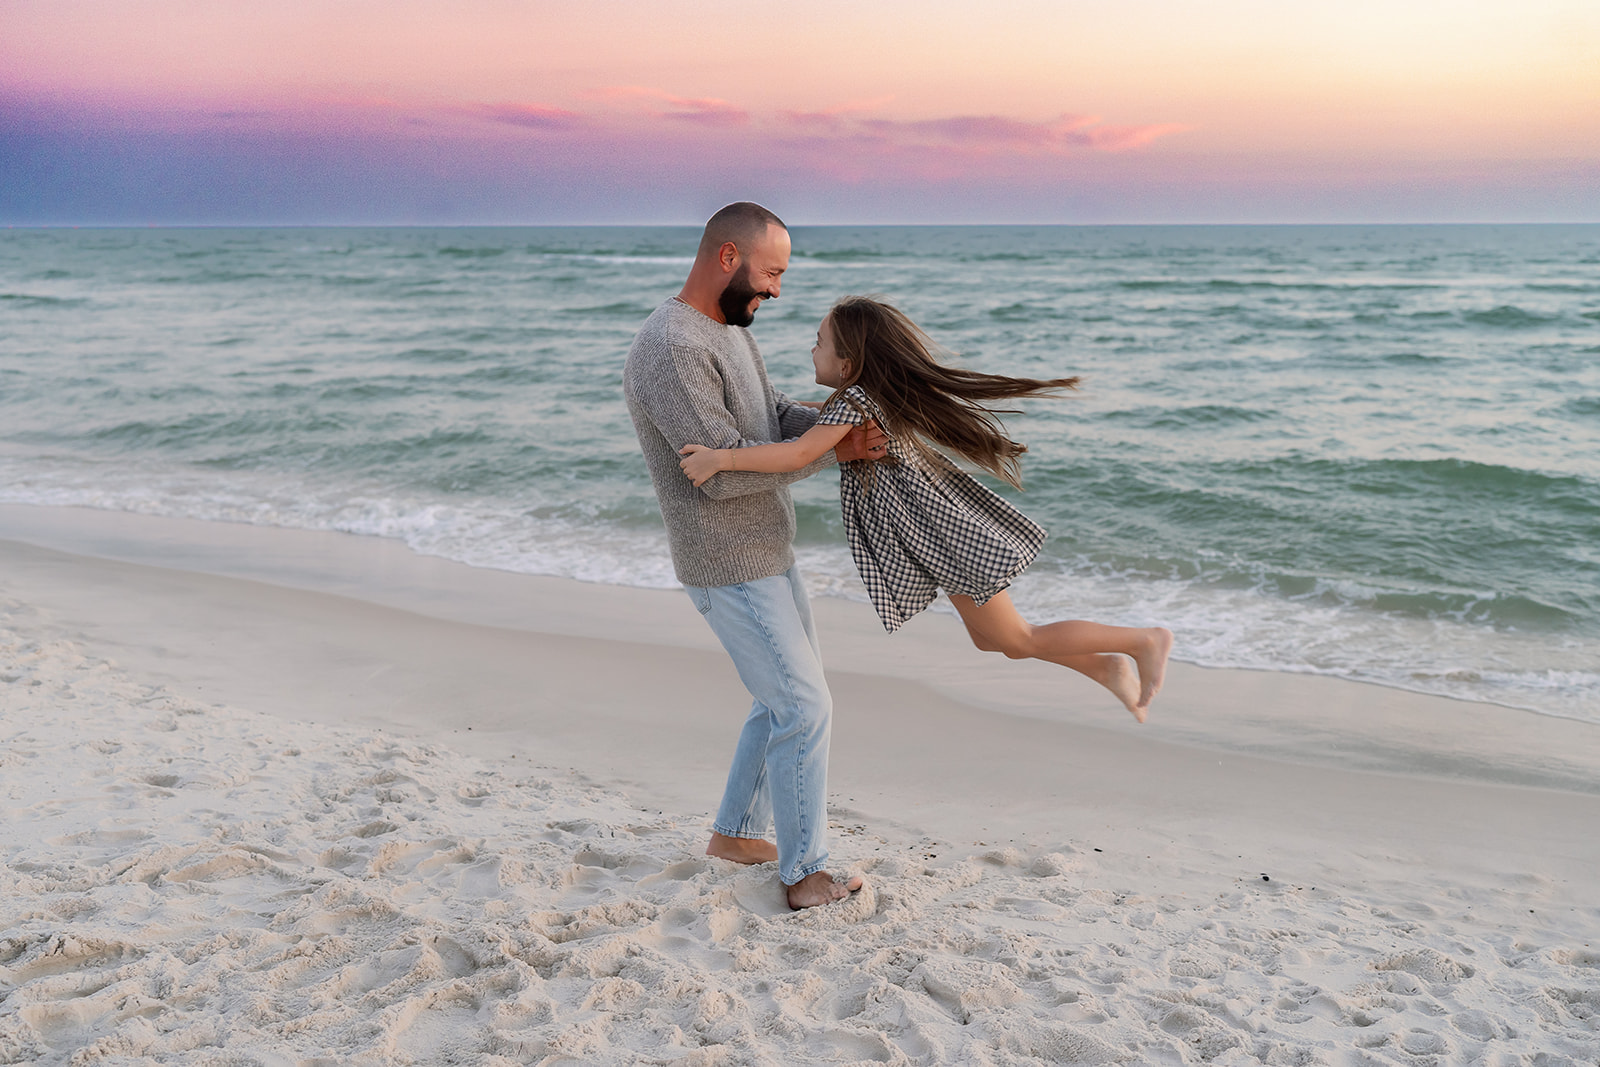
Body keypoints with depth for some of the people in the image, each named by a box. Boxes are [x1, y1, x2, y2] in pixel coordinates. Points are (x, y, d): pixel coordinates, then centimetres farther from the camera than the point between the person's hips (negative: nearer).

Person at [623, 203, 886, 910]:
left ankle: (736, 832, 34)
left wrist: (842, 421, -7)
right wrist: (833, 450, -19)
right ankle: (806, 875, 9)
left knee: (787, 696, 20)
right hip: (730, 568, -10)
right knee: (804, 707, -4)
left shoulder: (730, 330, 9)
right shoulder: (671, 348, -24)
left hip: (768, 553, 10)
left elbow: (775, 414, 13)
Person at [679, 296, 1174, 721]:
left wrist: (721, 458, -38)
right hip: (938, 526, 10)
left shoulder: (854, 400, -23)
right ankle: (1106, 668, 28)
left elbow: (801, 453, -36)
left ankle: (1145, 639, 10)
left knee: (1020, 642, 3)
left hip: (943, 534, -10)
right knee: (989, 639, 22)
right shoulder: (880, 394, 5)